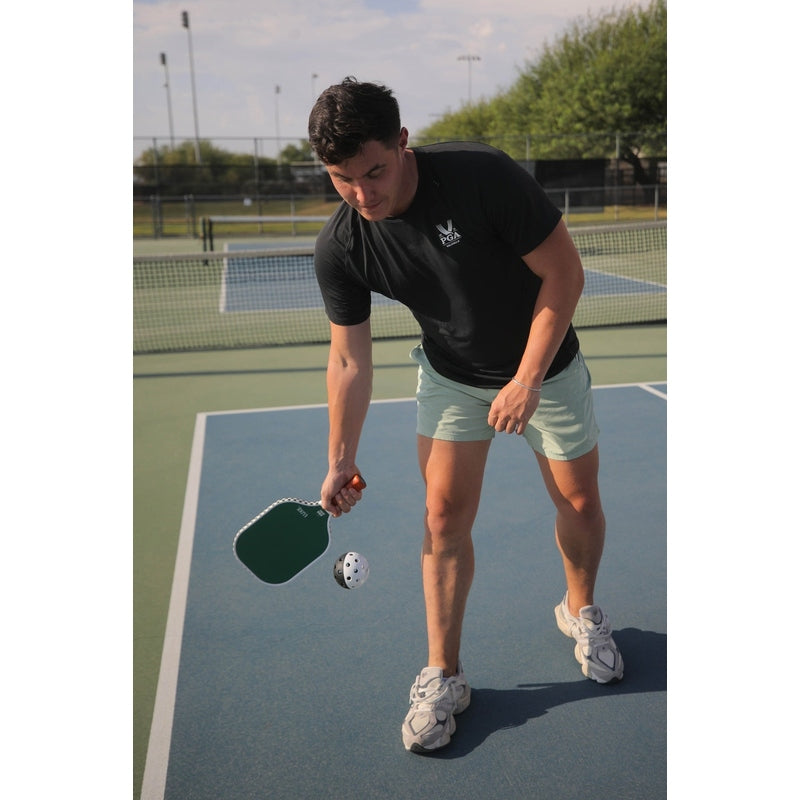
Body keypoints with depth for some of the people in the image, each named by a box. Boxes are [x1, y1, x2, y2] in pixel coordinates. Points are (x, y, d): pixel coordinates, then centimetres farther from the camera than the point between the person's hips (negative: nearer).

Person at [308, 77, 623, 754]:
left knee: (579, 502, 9)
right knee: (445, 515, -4)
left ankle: (581, 611, 40)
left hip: (545, 364, -1)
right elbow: (350, 359, -7)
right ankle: (443, 676, 14)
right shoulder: (340, 249, -18)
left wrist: (527, 380, -23)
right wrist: (341, 462, -1)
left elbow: (564, 272, -19)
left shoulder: (484, 176, -29)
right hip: (451, 377, 2)